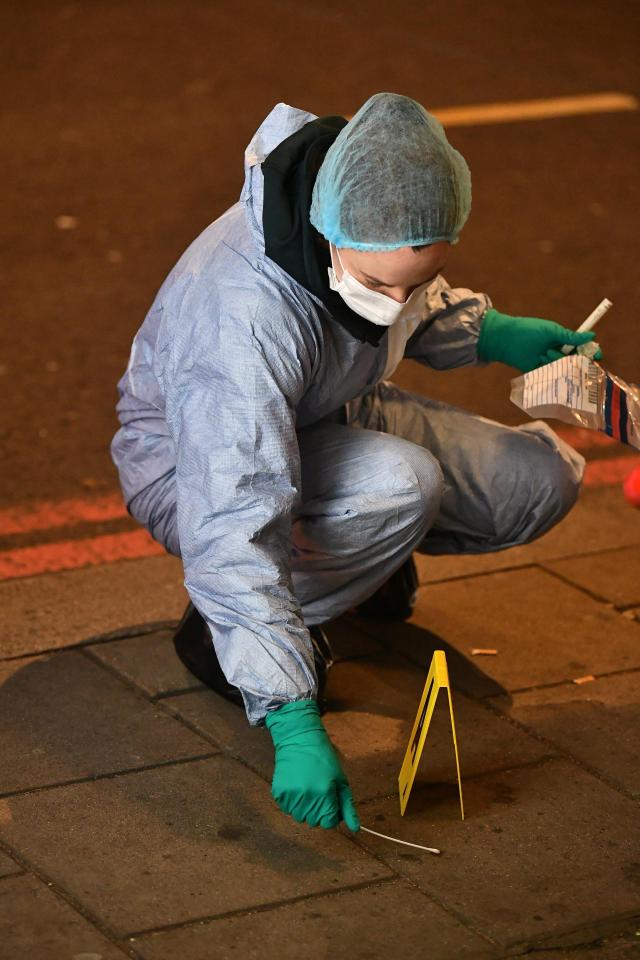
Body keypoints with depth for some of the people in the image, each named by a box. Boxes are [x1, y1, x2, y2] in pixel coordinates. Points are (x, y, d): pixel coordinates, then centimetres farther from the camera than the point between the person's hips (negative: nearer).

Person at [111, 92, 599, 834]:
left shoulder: (377, 240, -19)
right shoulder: (244, 320, -41)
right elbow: (235, 531, -45)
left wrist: (491, 333, -8)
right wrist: (295, 724, -48)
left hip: (336, 414, 7)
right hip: (197, 466, -7)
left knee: (543, 480, -5)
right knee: (401, 485, -36)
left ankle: (366, 550, 20)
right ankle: (219, 631, -13)